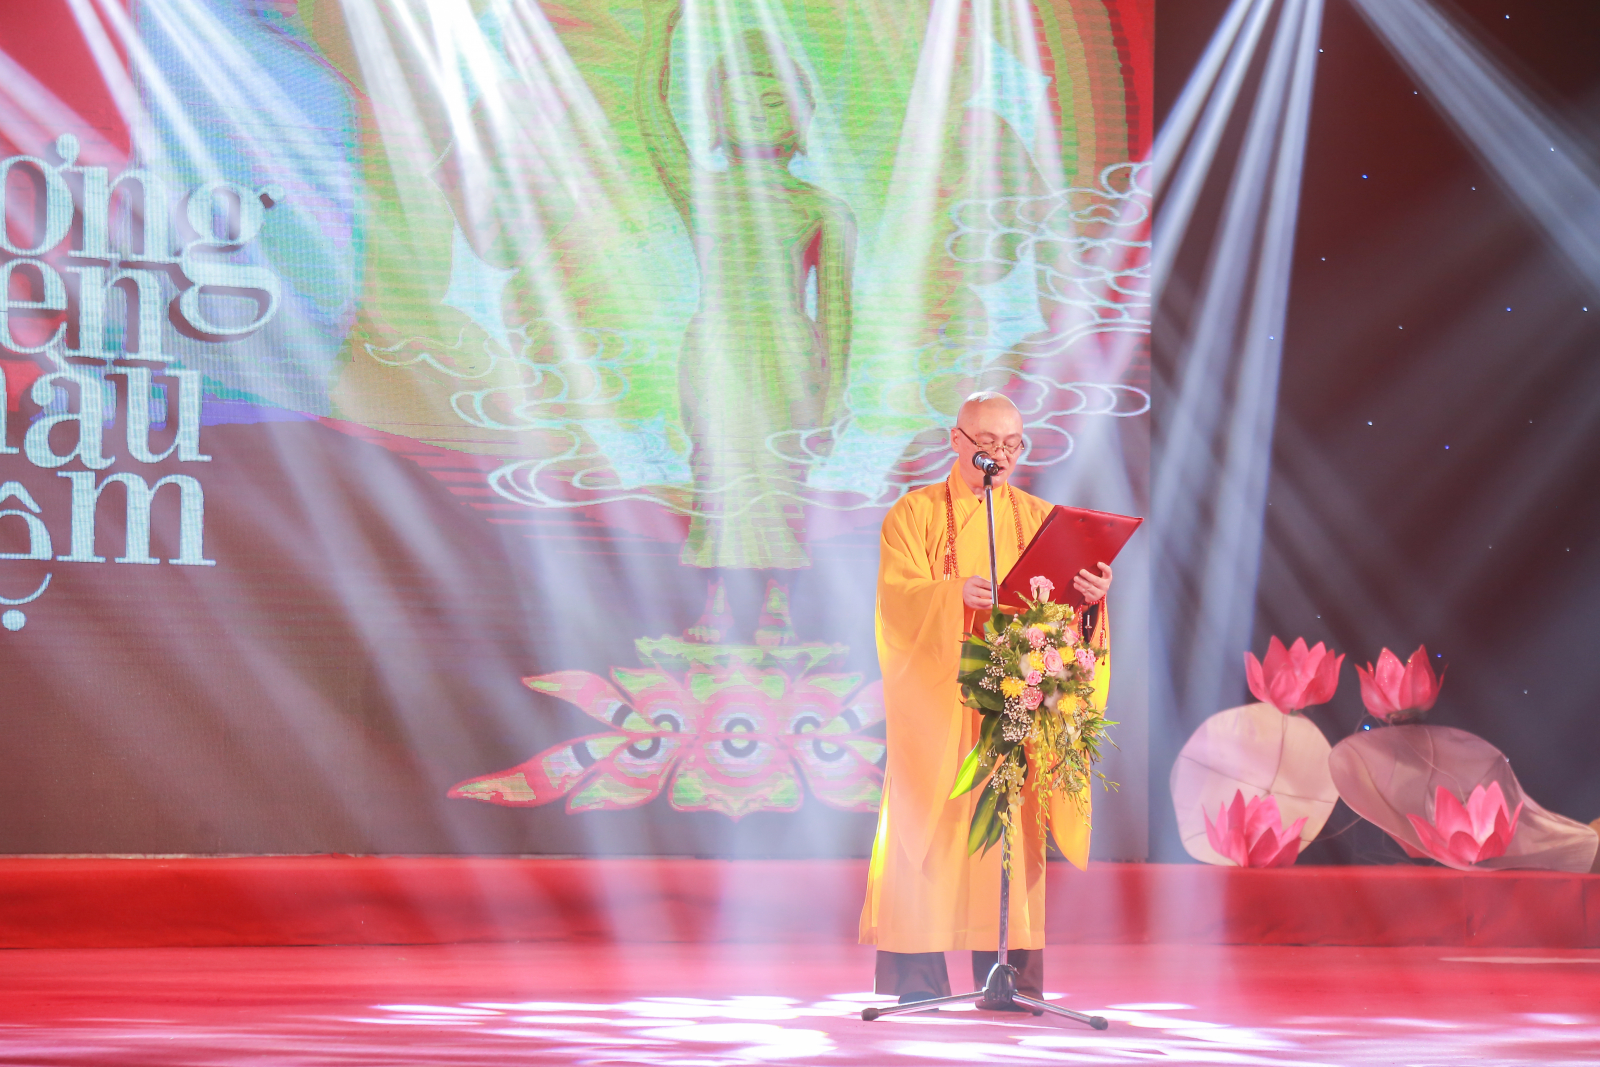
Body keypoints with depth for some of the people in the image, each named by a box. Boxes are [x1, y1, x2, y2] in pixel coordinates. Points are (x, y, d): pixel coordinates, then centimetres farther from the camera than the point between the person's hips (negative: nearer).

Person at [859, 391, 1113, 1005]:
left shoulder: (1037, 518, 14)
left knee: (1012, 831, -2)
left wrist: (1090, 596, -21)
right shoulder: (916, 513, 5)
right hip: (936, 695, -3)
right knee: (930, 823, -6)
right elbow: (897, 593, -10)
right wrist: (954, 593, -30)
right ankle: (918, 980, -5)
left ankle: (1012, 973, -1)